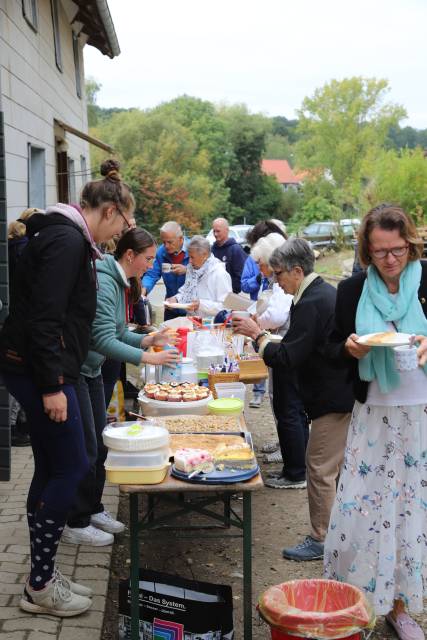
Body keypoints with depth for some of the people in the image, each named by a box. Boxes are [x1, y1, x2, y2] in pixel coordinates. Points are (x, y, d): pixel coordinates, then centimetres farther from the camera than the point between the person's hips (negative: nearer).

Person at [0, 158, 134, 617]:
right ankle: (39, 586, 4)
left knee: (51, 469, 12)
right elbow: (44, 318, -22)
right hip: (37, 369, -10)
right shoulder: (68, 240, -15)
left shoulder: (68, 237, 16)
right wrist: (51, 386, -22)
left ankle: (43, 576, 20)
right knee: (70, 467, -5)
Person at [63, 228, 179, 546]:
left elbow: (118, 332, 11)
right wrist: (147, 358, -28)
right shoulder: (102, 282, -23)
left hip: (90, 369, 10)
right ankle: (76, 524, 8)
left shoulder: (123, 283, 7)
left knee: (99, 445, 15)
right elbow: (103, 340, -28)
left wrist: (148, 339, -4)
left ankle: (93, 510, 28)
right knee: (84, 448, -4)